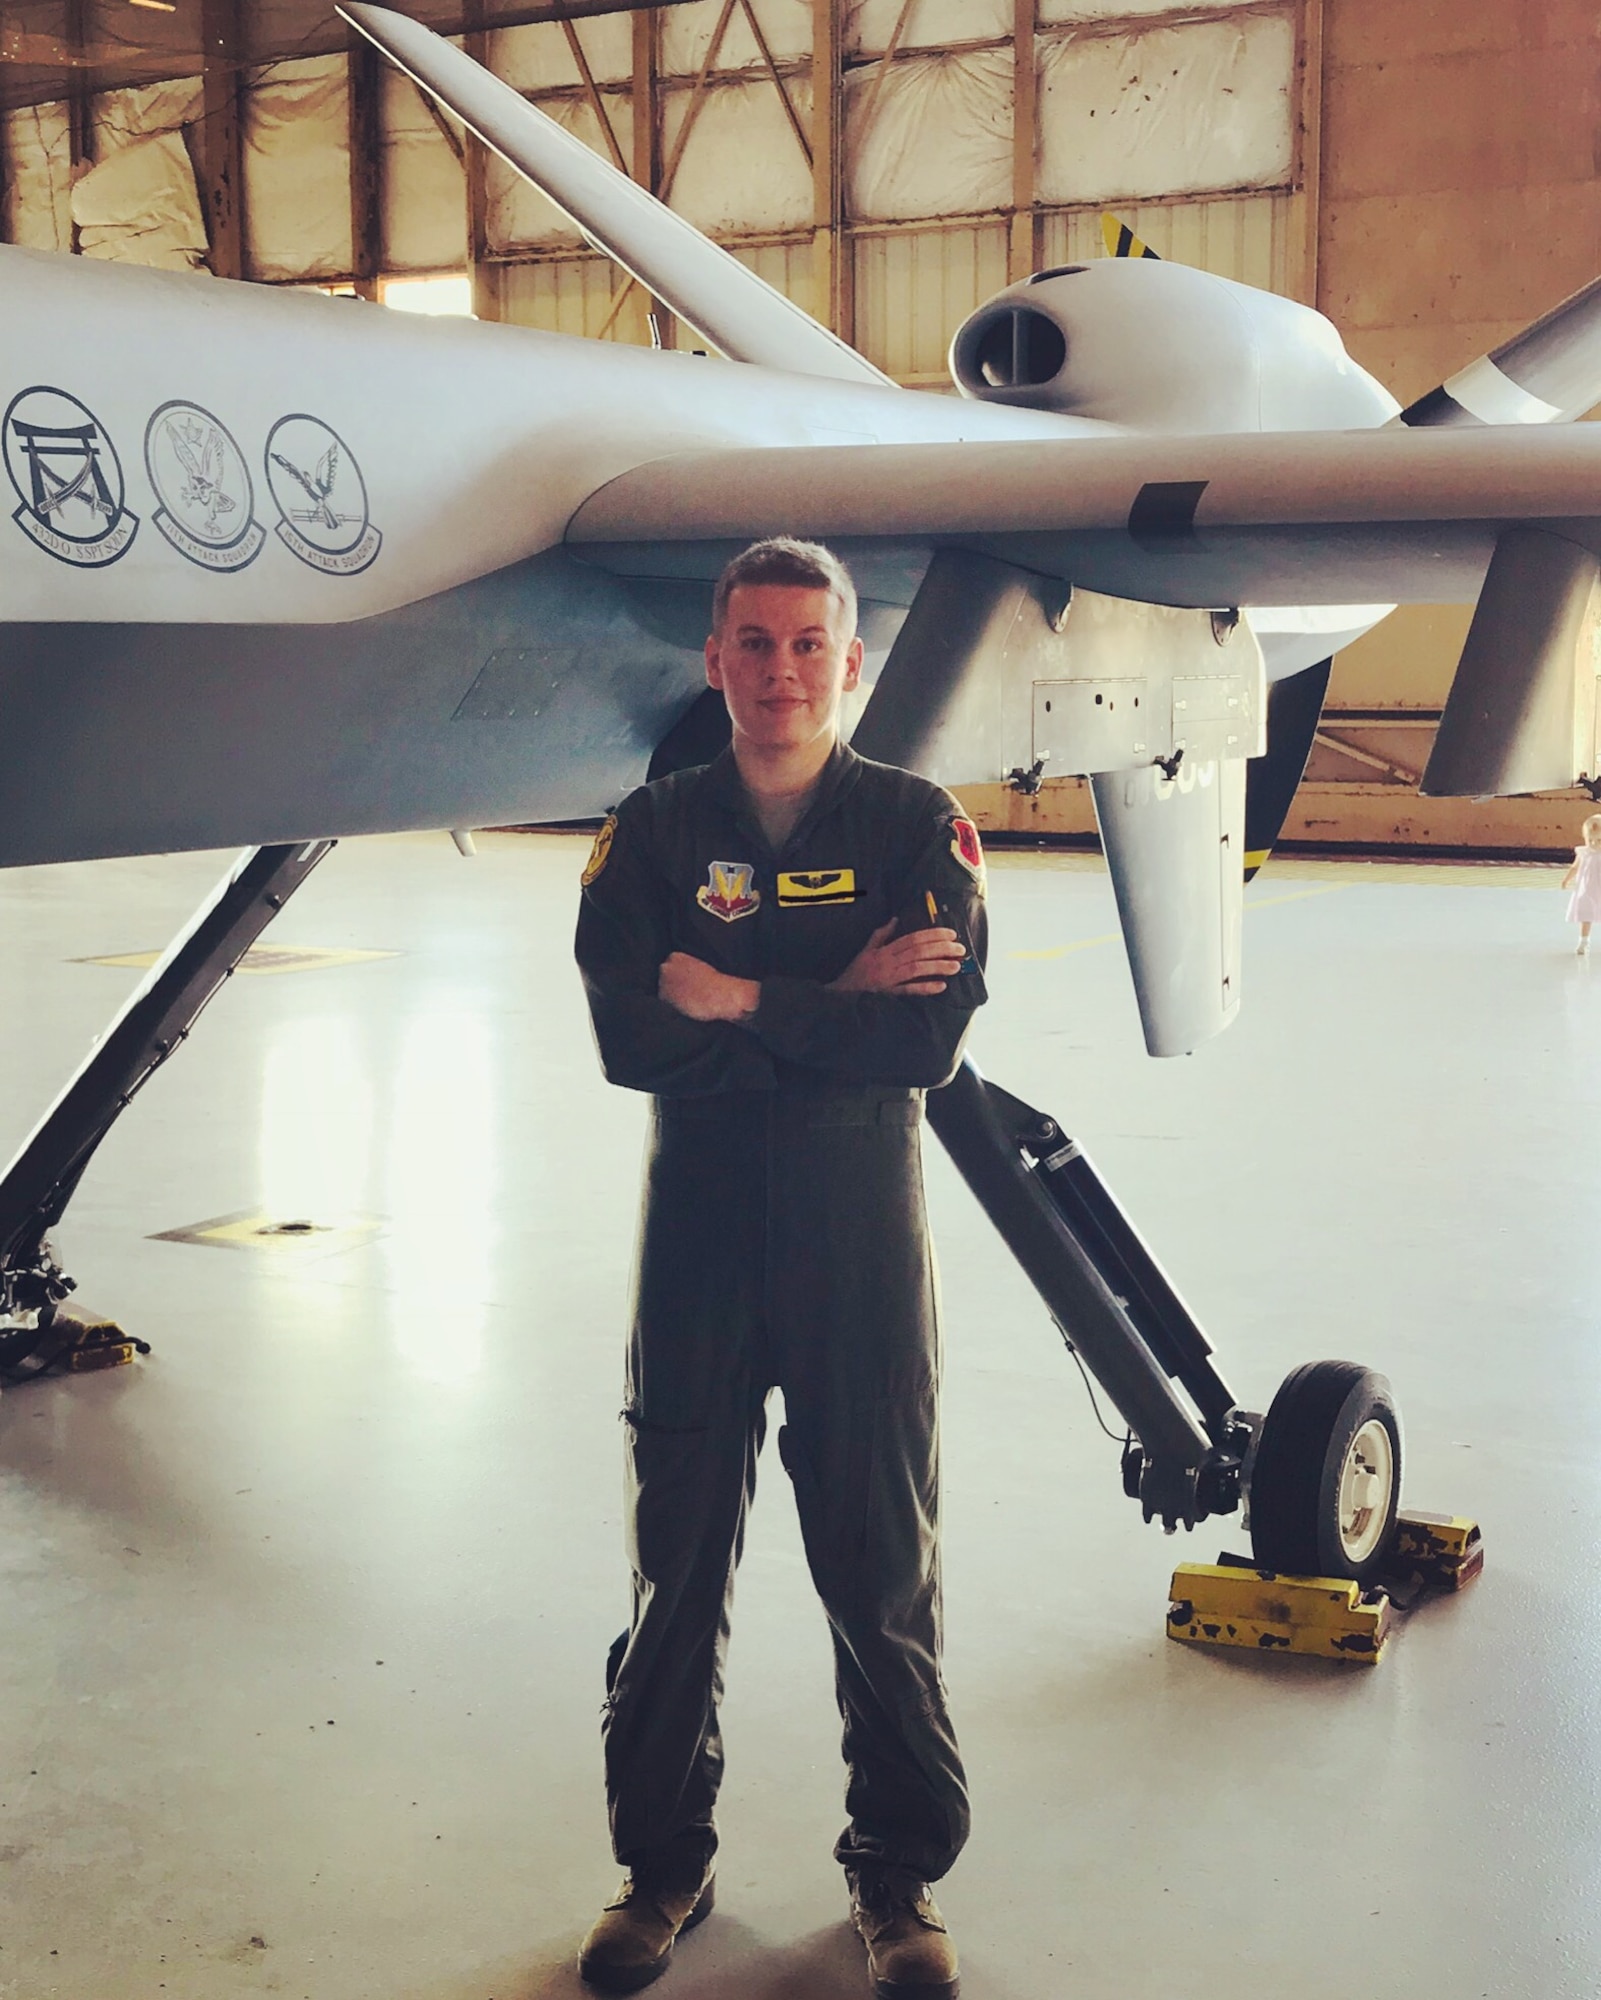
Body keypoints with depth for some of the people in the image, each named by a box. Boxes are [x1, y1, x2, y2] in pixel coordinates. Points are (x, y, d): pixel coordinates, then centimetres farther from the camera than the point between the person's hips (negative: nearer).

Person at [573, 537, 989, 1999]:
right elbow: (631, 1038, -13)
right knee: (676, 1567, 11)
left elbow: (932, 1037, -14)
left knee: (885, 1574, 7)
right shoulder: (653, 833, 2)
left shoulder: (919, 829, 0)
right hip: (697, 1235, 1)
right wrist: (833, 1010, -15)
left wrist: (743, 1003, -13)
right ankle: (664, 1863, 29)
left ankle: (900, 1874, 25)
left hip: (862, 1240, -1)